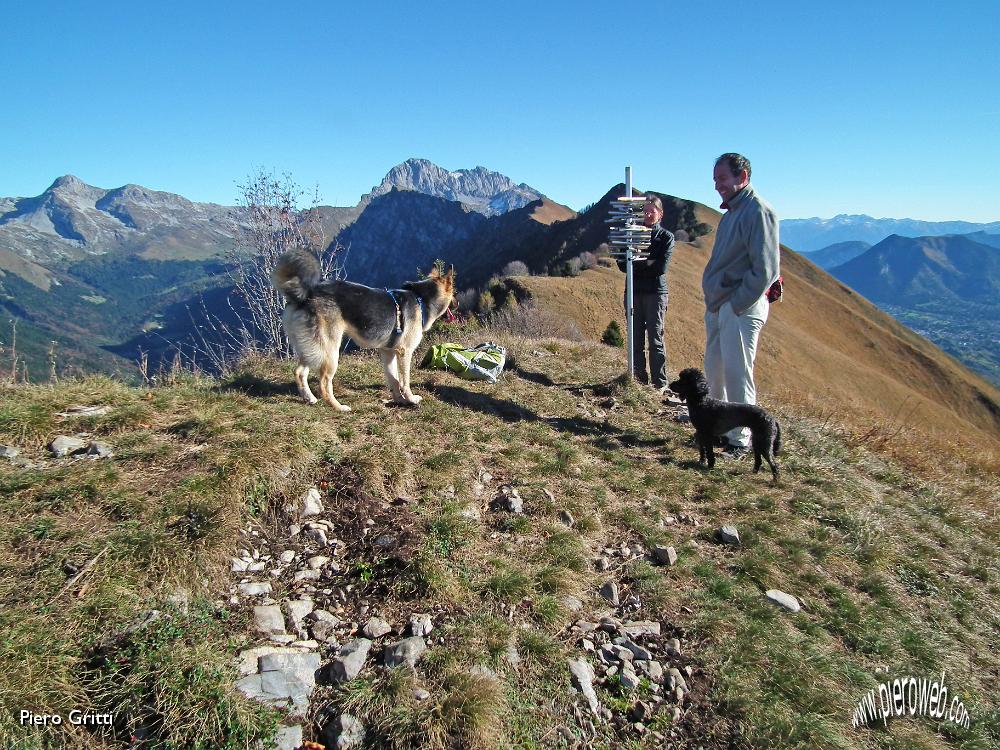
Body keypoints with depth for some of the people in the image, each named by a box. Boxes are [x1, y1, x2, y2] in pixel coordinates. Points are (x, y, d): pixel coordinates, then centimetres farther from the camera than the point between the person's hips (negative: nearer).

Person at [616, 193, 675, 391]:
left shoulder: (666, 237, 5)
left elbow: (661, 267, -8)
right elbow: (622, 264, 4)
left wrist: (636, 264, -4)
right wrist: (647, 264, -9)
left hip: (655, 292, -3)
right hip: (634, 292, 3)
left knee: (655, 339, -6)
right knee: (636, 339, 4)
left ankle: (660, 383, -2)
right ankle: (640, 379, 13)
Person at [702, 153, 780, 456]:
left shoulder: (758, 211, -13)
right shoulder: (731, 211, 16)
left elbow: (765, 269, -20)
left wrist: (736, 305, -17)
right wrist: (714, 303, 14)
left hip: (740, 309, -9)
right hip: (717, 307, 9)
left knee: (737, 375, -4)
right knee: (715, 373, 15)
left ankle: (740, 441, 6)